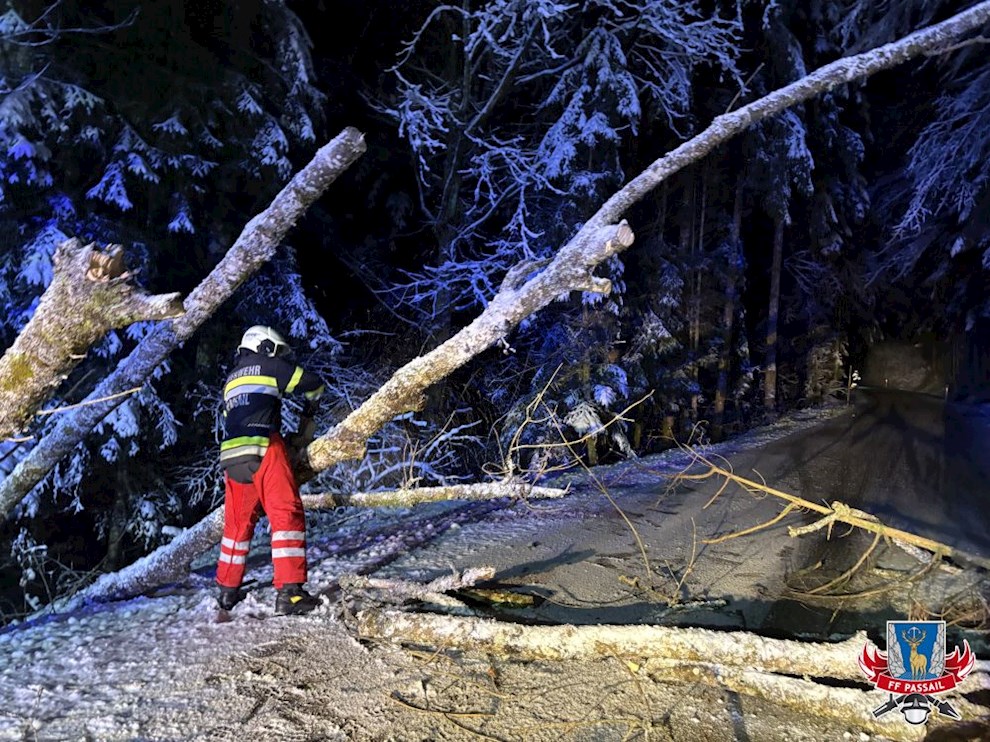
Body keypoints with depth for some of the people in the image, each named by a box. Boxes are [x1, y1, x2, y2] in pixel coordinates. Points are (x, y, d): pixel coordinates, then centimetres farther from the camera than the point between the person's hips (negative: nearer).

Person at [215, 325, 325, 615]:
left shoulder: (231, 379, 29)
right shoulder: (269, 365, 10)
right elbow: (314, 384, 14)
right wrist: (309, 411, 33)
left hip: (232, 456, 7)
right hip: (264, 451, -7)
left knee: (238, 522, 18)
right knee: (287, 515, -10)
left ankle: (228, 590, 25)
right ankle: (289, 593, -19)